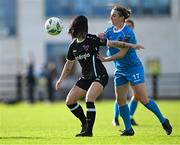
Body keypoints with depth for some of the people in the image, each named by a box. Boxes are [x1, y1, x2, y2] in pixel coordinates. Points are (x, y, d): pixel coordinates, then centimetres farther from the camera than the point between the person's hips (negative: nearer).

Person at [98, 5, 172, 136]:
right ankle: (128, 129, 9)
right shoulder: (110, 31, 4)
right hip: (120, 70, 7)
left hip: (134, 68, -7)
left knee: (143, 99, -9)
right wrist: (101, 37, -15)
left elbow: (122, 53, -23)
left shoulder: (128, 33, -19)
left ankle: (164, 121, 6)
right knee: (120, 100, 1)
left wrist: (105, 59, -22)